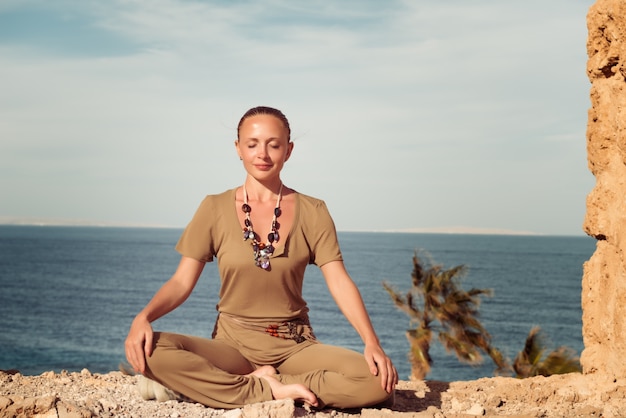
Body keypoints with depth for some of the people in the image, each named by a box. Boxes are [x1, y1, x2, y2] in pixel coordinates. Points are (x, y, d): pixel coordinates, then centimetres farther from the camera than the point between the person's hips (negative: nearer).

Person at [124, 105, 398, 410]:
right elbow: (181, 282, -2)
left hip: (295, 346, 0)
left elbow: (340, 283, -5)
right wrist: (143, 317, -23)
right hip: (233, 343, 0)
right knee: (152, 352, -31)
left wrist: (372, 343, -21)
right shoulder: (214, 209, 2)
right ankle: (274, 390, -21)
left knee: (380, 381, -27)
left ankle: (262, 383, -15)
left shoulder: (312, 212, 2)